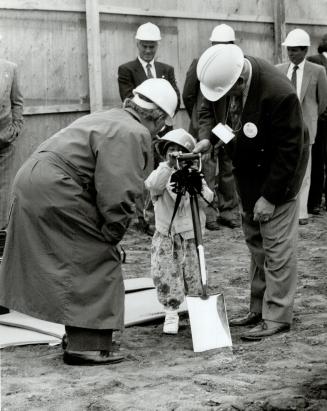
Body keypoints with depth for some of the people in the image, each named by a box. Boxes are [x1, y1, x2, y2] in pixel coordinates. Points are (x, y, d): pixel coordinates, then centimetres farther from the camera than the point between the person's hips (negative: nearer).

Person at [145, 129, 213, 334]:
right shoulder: (161, 173, -1)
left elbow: (208, 200, -6)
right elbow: (154, 185, -25)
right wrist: (169, 165, -36)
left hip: (191, 236, 1)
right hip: (166, 237, -1)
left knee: (195, 278, 4)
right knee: (166, 278, -4)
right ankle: (171, 315, 10)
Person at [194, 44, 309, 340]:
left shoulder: (278, 93, -34)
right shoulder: (223, 78, -15)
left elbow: (289, 151, -26)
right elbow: (209, 110, 7)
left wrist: (270, 197, -22)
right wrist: (207, 137, -15)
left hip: (278, 171, -7)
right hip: (247, 169, 7)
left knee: (277, 245, -5)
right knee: (256, 243, 14)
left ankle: (277, 318, 3)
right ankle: (259, 309, 25)